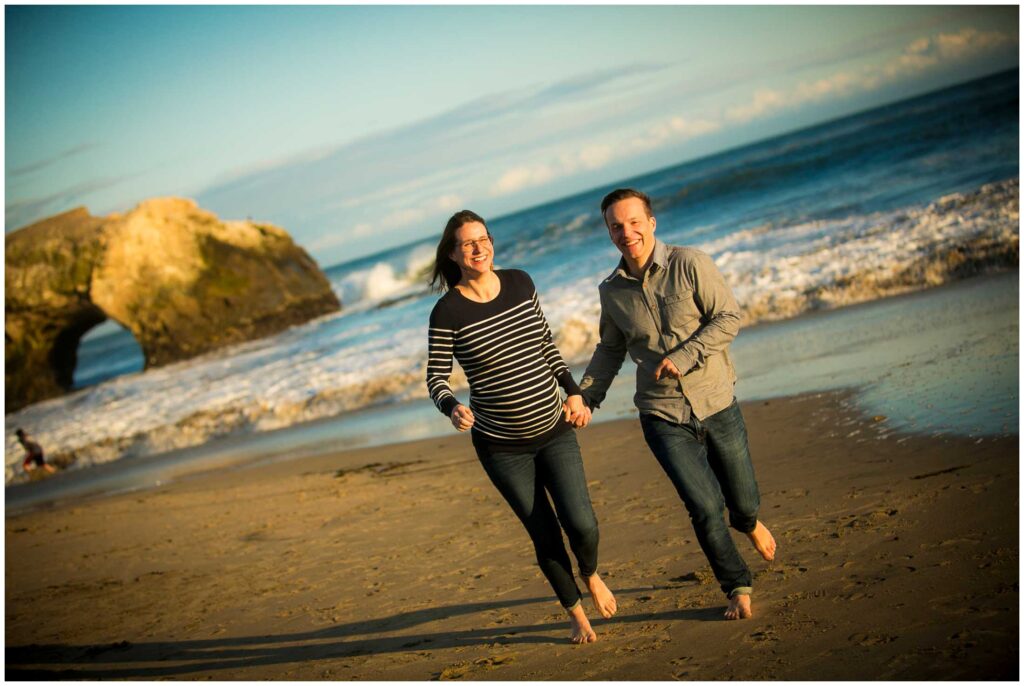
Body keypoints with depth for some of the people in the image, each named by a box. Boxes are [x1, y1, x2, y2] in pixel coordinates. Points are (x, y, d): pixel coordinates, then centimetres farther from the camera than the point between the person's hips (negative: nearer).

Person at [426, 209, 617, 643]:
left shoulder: (520, 284, -1)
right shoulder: (448, 312, -13)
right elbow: (436, 377, -9)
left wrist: (573, 391, 8)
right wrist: (452, 408, -29)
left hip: (554, 430, 3)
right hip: (502, 445, -3)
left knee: (581, 524, -8)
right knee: (544, 535, 4)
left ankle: (590, 574, 27)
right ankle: (575, 613, 28)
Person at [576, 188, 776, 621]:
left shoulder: (689, 265, -8)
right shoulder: (612, 291, 3)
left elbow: (729, 318, -9)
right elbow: (610, 350, 16)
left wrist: (684, 356, -19)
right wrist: (586, 397, 3)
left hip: (717, 404, -1)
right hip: (663, 416, 1)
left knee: (743, 500, 10)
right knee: (704, 507, -10)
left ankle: (748, 524, 49)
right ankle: (738, 589, 13)